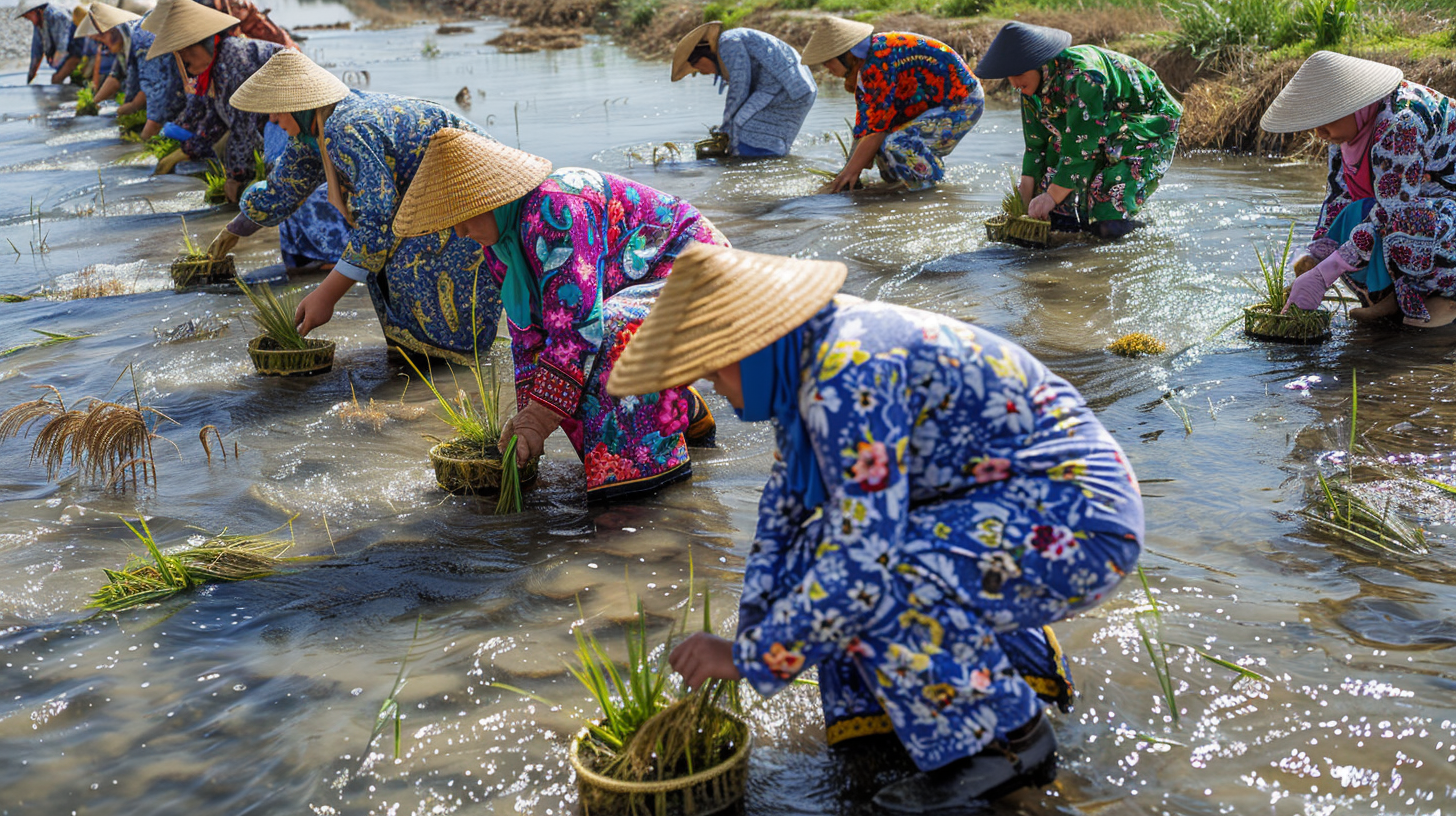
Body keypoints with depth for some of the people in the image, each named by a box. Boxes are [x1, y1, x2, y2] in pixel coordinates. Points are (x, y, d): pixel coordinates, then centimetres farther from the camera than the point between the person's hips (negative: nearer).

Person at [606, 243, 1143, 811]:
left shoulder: (849, 377, -26)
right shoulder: (806, 355, 4)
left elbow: (866, 564, -29)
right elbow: (786, 503, 14)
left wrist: (747, 659, -19)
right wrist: (751, 637, 8)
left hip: (1076, 521, -10)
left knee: (862, 582, -25)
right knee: (817, 550, 6)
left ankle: (1010, 741, -5)